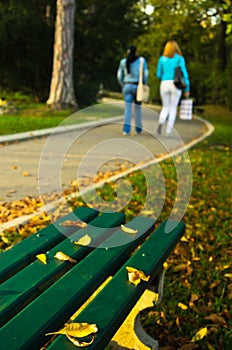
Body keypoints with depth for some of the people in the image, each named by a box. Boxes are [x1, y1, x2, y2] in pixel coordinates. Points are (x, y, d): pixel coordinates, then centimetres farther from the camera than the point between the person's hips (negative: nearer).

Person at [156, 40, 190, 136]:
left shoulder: (162, 58, 10)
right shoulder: (180, 58, 4)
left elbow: (158, 74, 13)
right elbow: (184, 74, -2)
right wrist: (187, 88, 2)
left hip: (164, 84, 2)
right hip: (176, 85, -2)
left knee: (165, 107, 14)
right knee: (173, 108, 8)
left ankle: (161, 121, -18)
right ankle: (168, 131, 2)